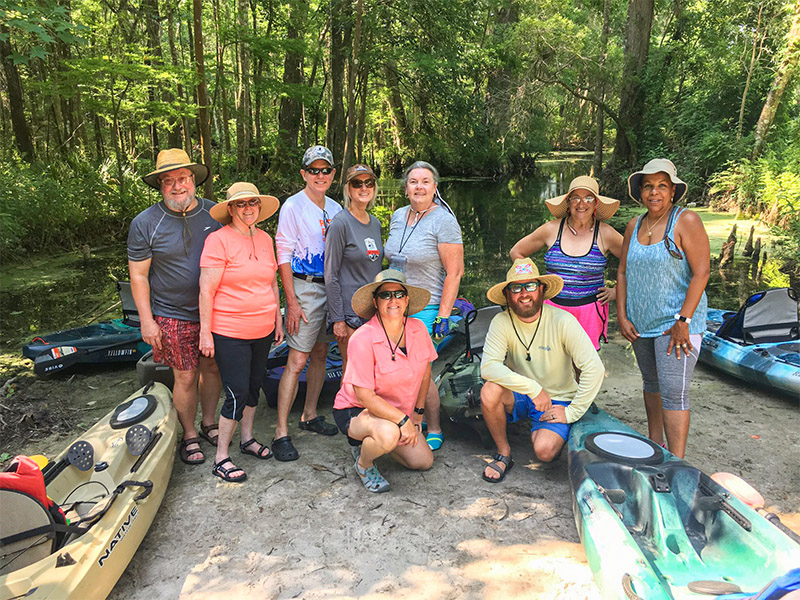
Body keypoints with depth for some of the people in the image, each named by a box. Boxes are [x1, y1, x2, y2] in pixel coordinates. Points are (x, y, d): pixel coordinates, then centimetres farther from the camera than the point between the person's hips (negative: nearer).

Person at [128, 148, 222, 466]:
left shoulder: (215, 213, 2)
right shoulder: (145, 223, -7)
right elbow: (138, 275, -5)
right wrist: (147, 320, -8)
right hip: (173, 316, -3)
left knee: (212, 368, 14)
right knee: (185, 377, 3)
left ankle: (209, 423, 35)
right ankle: (189, 436, 23)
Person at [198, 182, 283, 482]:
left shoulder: (265, 239, 8)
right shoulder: (219, 240, -12)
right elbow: (206, 290, -13)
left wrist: (278, 319, 17)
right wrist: (205, 332, -14)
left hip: (262, 331, 7)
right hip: (229, 333, -6)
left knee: (253, 386, 17)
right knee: (237, 393, -4)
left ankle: (247, 438, 37)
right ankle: (221, 457, 11)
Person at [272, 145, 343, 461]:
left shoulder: (335, 209, 12)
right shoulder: (293, 206, -7)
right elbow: (283, 256, -10)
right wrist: (292, 302, -16)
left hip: (331, 287, 7)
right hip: (304, 287, -6)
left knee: (320, 354, 13)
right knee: (297, 361, -9)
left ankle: (309, 415, 28)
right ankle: (281, 432, -2)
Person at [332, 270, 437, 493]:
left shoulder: (418, 329, -9)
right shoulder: (362, 339, -27)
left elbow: (425, 369, 8)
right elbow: (365, 396, -26)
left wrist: (418, 412, 10)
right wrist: (403, 420, -27)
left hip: (400, 413, 6)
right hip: (356, 411, -6)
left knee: (424, 462, 2)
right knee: (388, 434, -36)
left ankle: (371, 442, 23)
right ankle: (363, 463, -1)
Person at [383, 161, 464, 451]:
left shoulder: (443, 221, -12)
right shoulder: (398, 217, 9)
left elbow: (454, 273, -13)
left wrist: (443, 316, -17)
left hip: (426, 307, -6)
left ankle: (434, 431, 15)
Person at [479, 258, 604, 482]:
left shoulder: (562, 321, -17)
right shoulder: (502, 322, -12)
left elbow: (594, 369, -18)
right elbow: (488, 367, -23)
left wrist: (572, 412, -16)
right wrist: (533, 388, -30)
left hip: (556, 401, -1)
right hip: (520, 397, 2)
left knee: (544, 451, -26)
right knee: (490, 391, -30)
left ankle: (537, 430, 13)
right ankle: (503, 454, -6)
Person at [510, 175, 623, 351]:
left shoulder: (605, 234, 2)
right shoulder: (552, 229, 3)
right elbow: (516, 252, 14)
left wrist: (618, 292, 6)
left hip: (590, 310, 0)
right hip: (553, 307, 0)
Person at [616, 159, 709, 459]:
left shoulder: (686, 221, -10)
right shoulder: (634, 225, 8)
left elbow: (701, 273, -14)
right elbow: (623, 272, 11)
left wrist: (683, 321, -19)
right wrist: (622, 316, 4)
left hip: (677, 320, -6)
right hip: (641, 322, 6)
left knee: (673, 392, -10)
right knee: (651, 383, 18)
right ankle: (654, 446, 34)